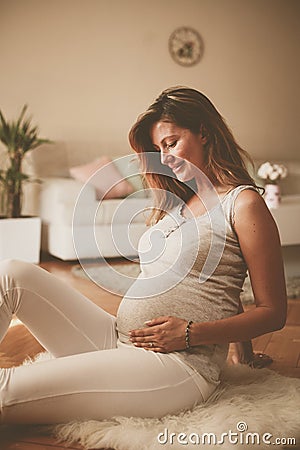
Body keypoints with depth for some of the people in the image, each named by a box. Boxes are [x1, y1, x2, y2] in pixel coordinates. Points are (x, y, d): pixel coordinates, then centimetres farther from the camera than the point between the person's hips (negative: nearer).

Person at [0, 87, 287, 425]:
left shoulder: (243, 203, -3)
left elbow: (274, 312, -6)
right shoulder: (176, 203, 20)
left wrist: (191, 333, -15)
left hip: (180, 364, -7)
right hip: (116, 340, 8)